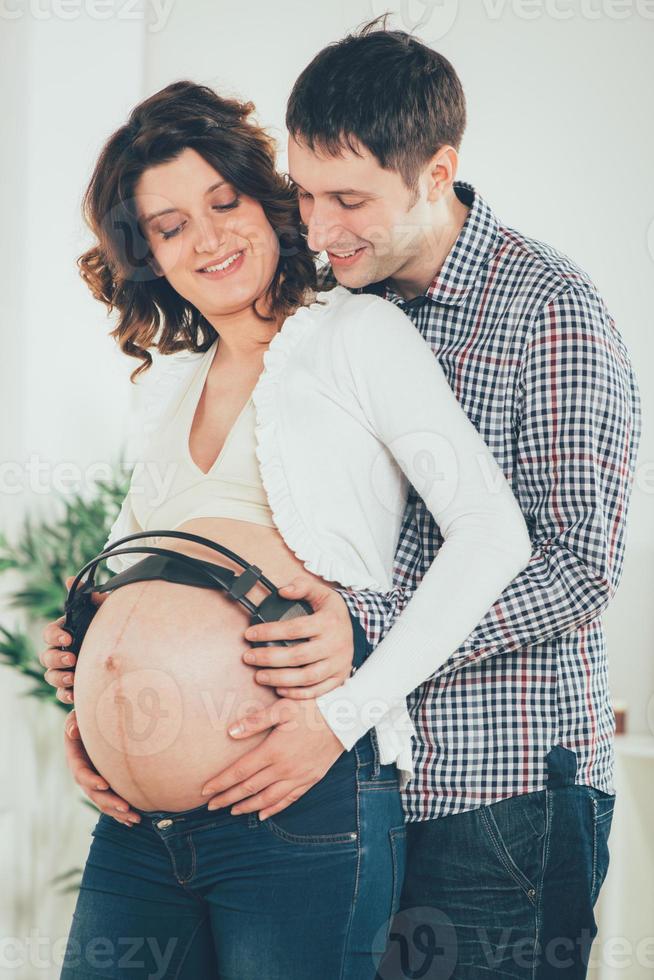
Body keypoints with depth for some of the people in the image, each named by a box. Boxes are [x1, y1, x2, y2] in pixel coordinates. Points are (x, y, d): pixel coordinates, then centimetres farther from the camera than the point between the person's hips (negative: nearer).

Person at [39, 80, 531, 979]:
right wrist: (86, 714, 7)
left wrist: (347, 711, -16)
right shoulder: (171, 392, 20)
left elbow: (492, 532, -10)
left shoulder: (356, 334, 1)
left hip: (305, 801, -6)